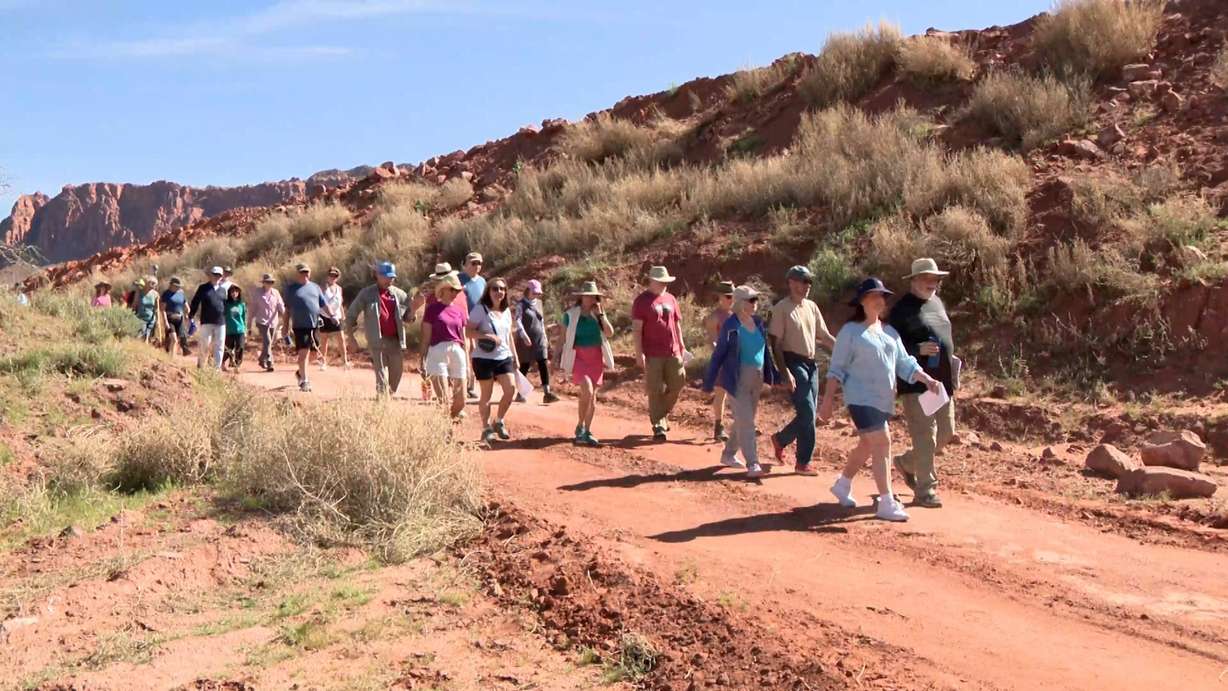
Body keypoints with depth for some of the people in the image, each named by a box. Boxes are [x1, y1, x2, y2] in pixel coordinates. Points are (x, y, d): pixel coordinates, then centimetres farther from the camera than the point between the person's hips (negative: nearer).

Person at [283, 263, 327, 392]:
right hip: (300, 325, -4)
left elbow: (323, 304, 16)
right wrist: (286, 325, 5)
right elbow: (287, 308, 7)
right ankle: (304, 381, -3)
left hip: (314, 324, 4)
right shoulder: (291, 288, 5)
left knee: (312, 352, 10)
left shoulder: (315, 287, 14)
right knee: (303, 352, -9)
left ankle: (300, 372, 34)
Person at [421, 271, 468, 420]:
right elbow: (426, 337, 2)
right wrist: (423, 360, -2)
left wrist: (467, 362, 16)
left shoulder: (458, 311, 14)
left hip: (457, 353, 5)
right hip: (437, 352, -5)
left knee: (460, 401, 3)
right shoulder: (432, 309, 1)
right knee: (443, 400, -13)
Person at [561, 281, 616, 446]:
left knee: (592, 396, 6)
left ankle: (587, 432, 17)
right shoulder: (571, 314, -3)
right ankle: (580, 427, -4)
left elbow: (610, 333, -2)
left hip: (596, 357, 4)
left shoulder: (599, 314, 8)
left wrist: (601, 314, -9)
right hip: (578, 357, -4)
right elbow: (564, 338, 1)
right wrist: (563, 361, 0)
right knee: (587, 390, -21)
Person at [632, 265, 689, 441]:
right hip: (652, 354, -5)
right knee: (656, 390, -2)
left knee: (676, 386, 7)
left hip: (673, 353, 5)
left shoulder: (670, 299, 14)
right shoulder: (642, 301, -3)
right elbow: (636, 328, -7)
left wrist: (681, 346, 16)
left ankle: (661, 414, 29)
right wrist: (639, 353, -14)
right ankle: (658, 426, 4)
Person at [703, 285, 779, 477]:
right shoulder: (731, 325, -12)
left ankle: (729, 454, 30)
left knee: (744, 419, 15)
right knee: (745, 421, -7)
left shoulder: (758, 322, 7)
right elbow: (718, 354, -9)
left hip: (756, 378, 7)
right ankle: (752, 463, -6)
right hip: (738, 379, -7)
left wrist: (774, 376, 16)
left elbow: (765, 351, 16)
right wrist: (709, 383, -9)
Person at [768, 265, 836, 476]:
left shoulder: (811, 306, 12)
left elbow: (824, 336, 17)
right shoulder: (781, 308, -8)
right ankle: (803, 463, 1)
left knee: (808, 413, 10)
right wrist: (785, 373, -19)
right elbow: (775, 343, -12)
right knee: (807, 413, -9)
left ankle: (780, 439, 32)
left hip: (811, 364, 7)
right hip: (794, 363, -7)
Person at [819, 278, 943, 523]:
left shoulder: (890, 332, 14)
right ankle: (887, 504, -11)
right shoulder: (850, 331, -5)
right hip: (862, 398, -7)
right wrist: (827, 401, -11)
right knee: (882, 443, -14)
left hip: (884, 400, 7)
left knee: (868, 446, 16)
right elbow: (837, 369, -6)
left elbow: (904, 363, 10)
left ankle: (843, 484, 37)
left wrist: (927, 379, -7)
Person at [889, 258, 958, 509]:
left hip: (943, 380, 8)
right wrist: (918, 349, -28)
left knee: (946, 433, 14)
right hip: (917, 383, -8)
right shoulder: (903, 308, -8)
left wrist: (953, 375, 20)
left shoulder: (938, 303, 16)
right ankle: (925, 490, 4)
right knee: (925, 436, -6)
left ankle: (906, 462, 34)